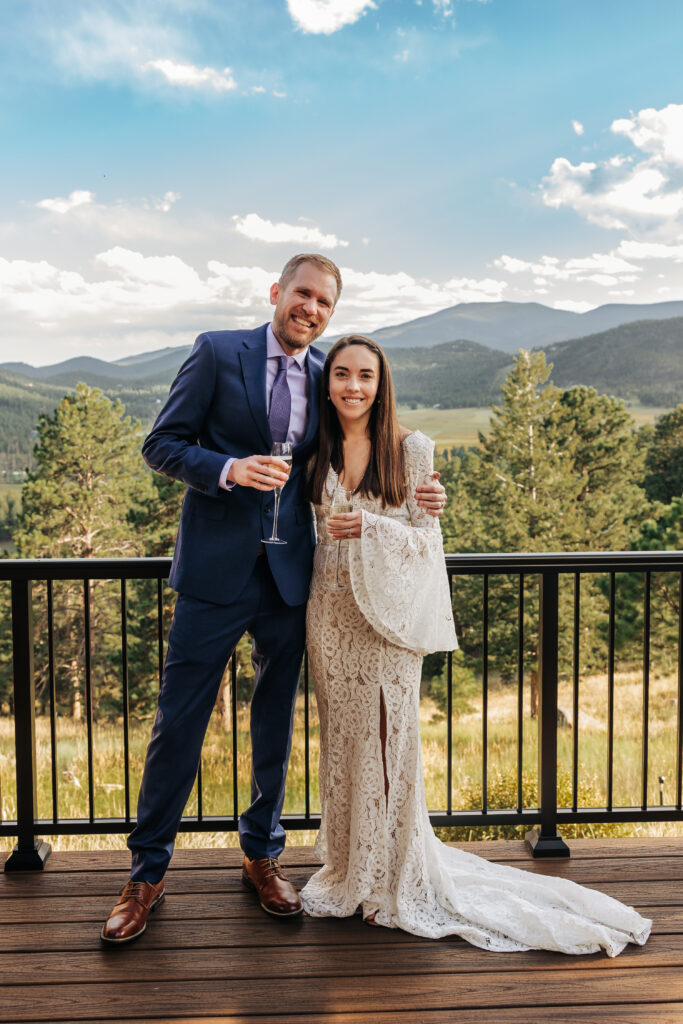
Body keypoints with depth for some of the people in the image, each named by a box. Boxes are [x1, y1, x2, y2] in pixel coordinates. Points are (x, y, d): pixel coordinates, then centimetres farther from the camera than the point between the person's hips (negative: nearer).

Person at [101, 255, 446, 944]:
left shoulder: (326, 378, 10)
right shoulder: (217, 352, 0)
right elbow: (161, 443, -3)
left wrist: (414, 499, -1)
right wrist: (228, 469, -20)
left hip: (291, 576, 4)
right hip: (217, 572, -3)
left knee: (276, 723, 14)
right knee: (179, 721, 2)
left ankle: (262, 854, 33)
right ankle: (147, 872, 20)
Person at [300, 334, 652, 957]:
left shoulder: (411, 451, -4)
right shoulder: (316, 452, 6)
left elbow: (426, 536, -4)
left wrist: (373, 527, -18)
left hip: (387, 613, -3)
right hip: (331, 613, 4)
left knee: (387, 739, 0)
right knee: (339, 738, 11)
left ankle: (394, 879, 19)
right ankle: (347, 870, 28)